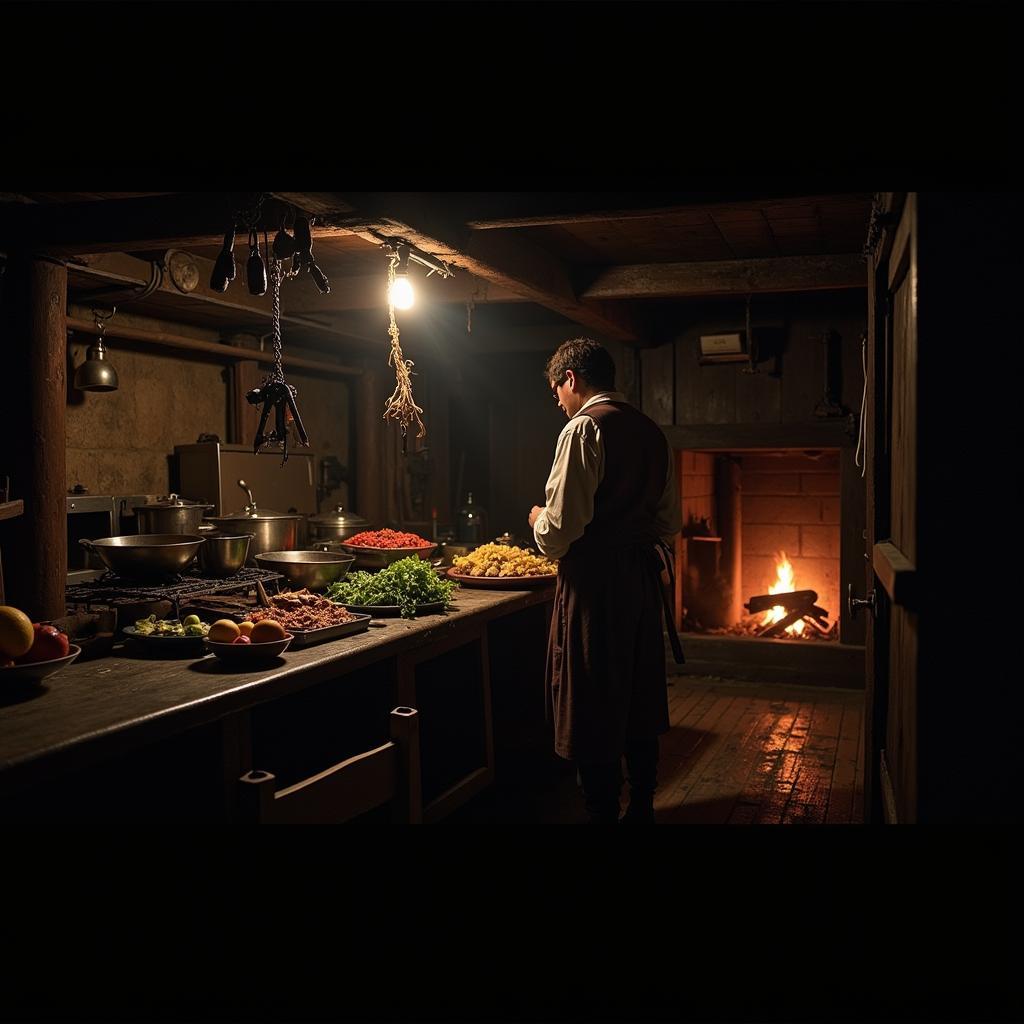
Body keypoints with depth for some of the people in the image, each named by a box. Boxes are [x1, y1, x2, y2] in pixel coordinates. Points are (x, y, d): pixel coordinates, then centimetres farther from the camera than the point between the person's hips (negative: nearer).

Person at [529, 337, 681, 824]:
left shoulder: (584, 427, -13)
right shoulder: (651, 431, 12)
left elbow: (562, 527, -18)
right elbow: (669, 521, 17)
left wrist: (538, 520, 2)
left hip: (595, 582, -8)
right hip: (644, 575, 8)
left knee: (594, 711, 2)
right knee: (640, 697, 18)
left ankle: (603, 812, 10)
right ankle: (641, 807, 30)